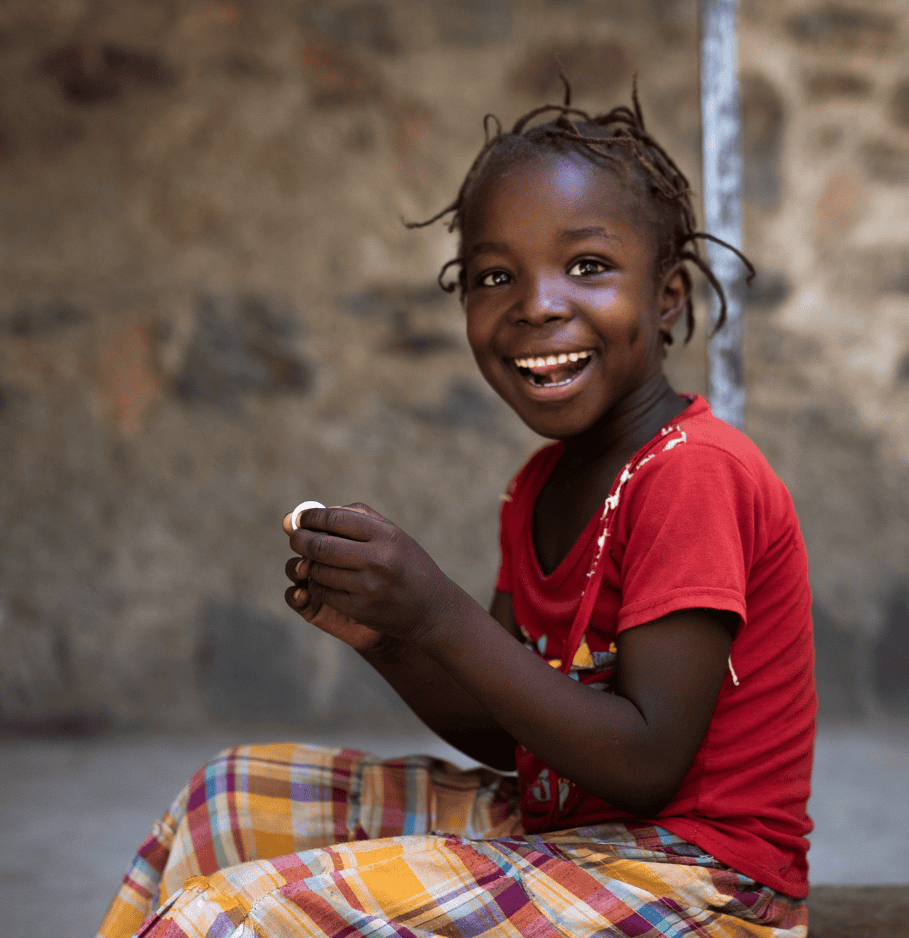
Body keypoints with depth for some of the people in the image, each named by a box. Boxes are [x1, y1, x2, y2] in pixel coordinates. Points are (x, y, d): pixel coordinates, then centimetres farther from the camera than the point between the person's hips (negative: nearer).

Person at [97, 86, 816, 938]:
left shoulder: (692, 474, -18)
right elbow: (509, 737, 10)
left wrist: (441, 616, -24)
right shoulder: (542, 487, 9)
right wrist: (381, 631, -7)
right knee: (238, 797, 13)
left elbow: (645, 765, -22)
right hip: (555, 832, 9)